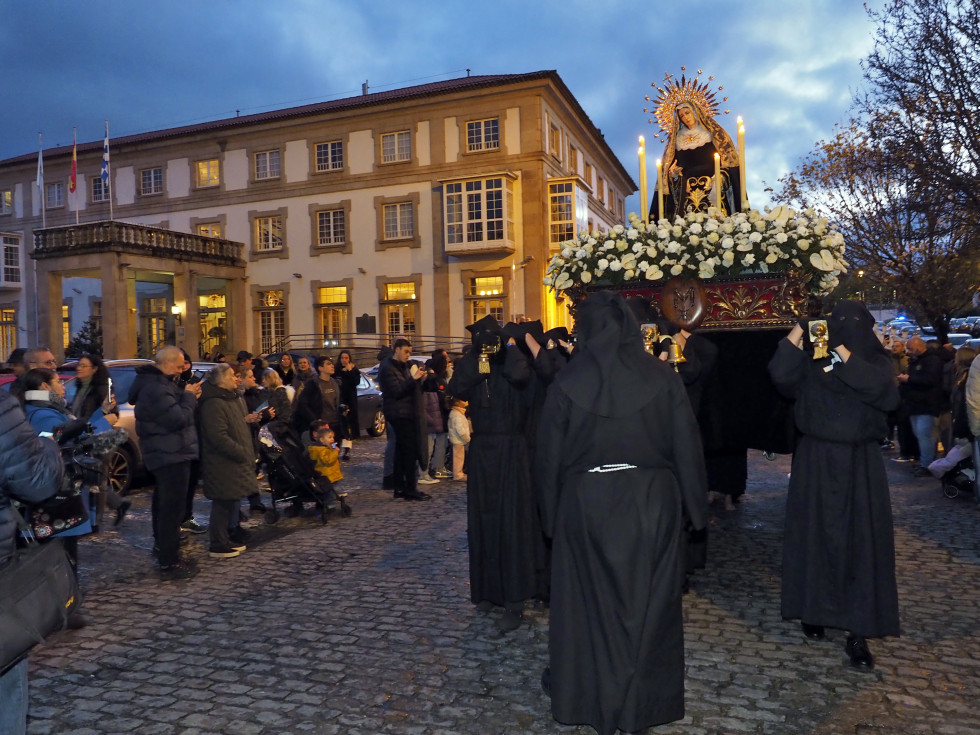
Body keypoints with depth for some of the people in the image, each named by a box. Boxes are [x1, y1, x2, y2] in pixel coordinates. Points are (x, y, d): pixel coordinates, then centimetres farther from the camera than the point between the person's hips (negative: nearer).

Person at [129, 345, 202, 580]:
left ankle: (164, 550, 36)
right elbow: (178, 419, -26)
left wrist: (188, 397, 4)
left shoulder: (156, 383, 12)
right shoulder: (156, 388, -22)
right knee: (172, 509, -7)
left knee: (165, 506, 21)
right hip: (171, 456, -11)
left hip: (165, 455, 11)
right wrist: (189, 396, -13)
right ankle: (169, 563, -3)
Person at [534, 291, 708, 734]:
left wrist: (551, 513, 7)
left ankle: (588, 695, 31)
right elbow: (687, 447, -5)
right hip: (651, 502, 1)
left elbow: (549, 455, -4)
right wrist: (696, 508, 4)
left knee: (589, 598, 15)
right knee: (647, 599, 14)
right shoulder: (661, 377, -8)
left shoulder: (567, 382, -8)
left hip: (586, 503, 0)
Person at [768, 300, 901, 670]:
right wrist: (798, 332, -15)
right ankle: (813, 612, 23)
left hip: (860, 465, 0)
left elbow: (888, 395, -17)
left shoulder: (876, 362, 2)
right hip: (816, 462, 0)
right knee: (814, 537, 6)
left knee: (861, 543, 0)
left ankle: (858, 632, 7)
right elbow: (780, 375, -17)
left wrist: (846, 355, -19)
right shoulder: (812, 360, 1)